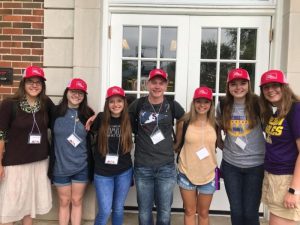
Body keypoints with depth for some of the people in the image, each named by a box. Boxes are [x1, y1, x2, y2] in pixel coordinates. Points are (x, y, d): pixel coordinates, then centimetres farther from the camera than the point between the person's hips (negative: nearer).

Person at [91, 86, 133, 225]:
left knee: (118, 208, 16)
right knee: (105, 211, 0)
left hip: (124, 172, 2)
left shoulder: (129, 120, -3)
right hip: (103, 172, -2)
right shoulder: (100, 119, -7)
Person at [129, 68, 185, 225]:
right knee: (144, 212, 11)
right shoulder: (138, 104, -2)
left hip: (166, 167, 0)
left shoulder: (172, 106, -2)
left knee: (164, 212, 11)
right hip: (142, 167, 0)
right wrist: (140, 138, 4)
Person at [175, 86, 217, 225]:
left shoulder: (215, 124, -4)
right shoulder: (184, 122, -8)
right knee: (189, 212, 15)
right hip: (186, 173, -1)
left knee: (203, 213, 18)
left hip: (208, 175, 1)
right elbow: (177, 144, 4)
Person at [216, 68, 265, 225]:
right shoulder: (223, 105, -1)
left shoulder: (258, 104, -10)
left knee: (250, 212, 4)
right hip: (230, 164, 3)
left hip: (255, 164, -2)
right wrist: (223, 146, 8)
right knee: (236, 211, 10)